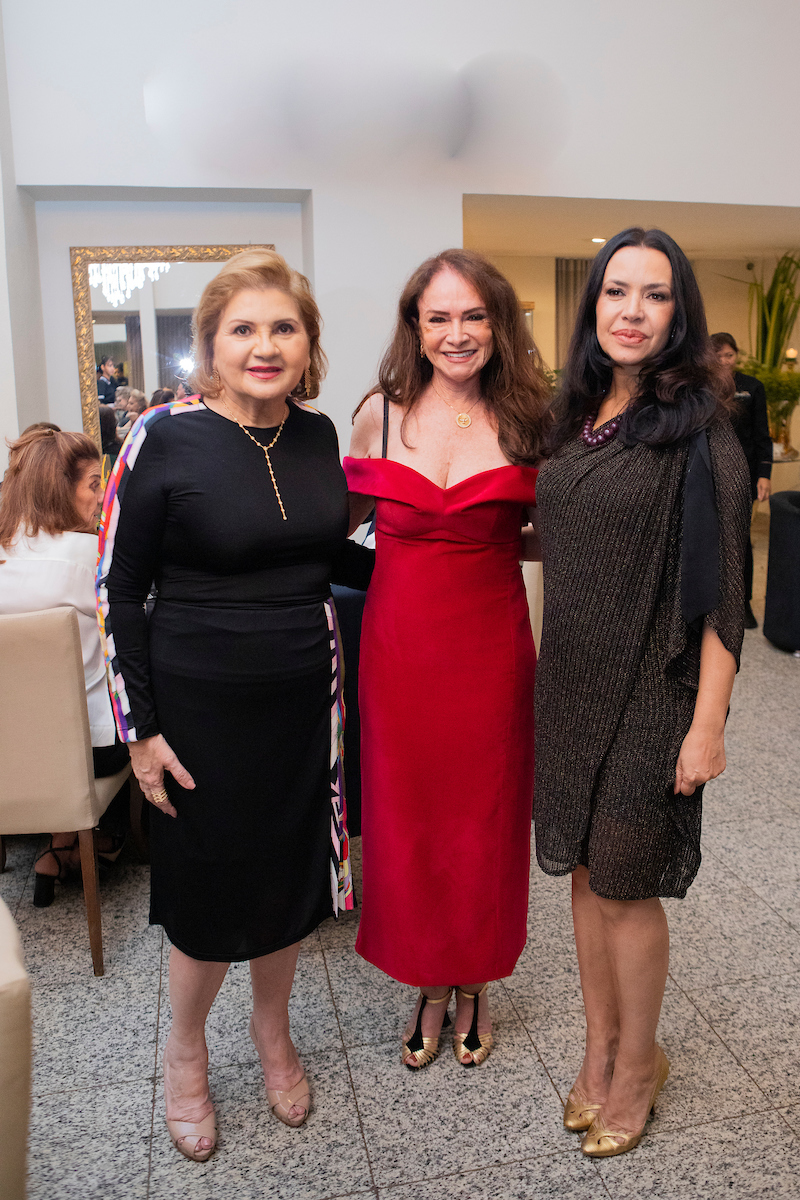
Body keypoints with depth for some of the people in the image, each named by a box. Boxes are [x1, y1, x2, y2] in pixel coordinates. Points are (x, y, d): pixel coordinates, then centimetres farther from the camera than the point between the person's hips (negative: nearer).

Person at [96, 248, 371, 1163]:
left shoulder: (317, 433, 2)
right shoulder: (164, 437, -13)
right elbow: (117, 591, -9)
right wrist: (140, 730, -9)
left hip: (304, 697, 5)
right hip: (200, 707, -4)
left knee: (291, 878, 17)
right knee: (211, 889, 11)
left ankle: (272, 1029, 47)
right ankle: (184, 1050, 42)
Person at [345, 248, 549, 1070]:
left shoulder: (526, 419, -1)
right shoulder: (380, 413, 0)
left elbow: (546, 540, 7)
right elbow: (341, 519, 12)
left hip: (489, 647, 0)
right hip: (398, 644, 1)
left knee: (484, 818, 12)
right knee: (406, 818, 11)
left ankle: (474, 986, 38)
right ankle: (428, 985, 36)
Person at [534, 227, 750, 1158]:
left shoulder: (698, 427, -12)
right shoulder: (578, 418, 6)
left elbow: (719, 584, -14)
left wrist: (708, 724, -16)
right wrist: (550, 673, 12)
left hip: (649, 690, -6)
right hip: (570, 682, 6)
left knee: (624, 886, 7)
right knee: (585, 871, 16)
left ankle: (637, 1064, 32)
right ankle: (600, 1046, 37)